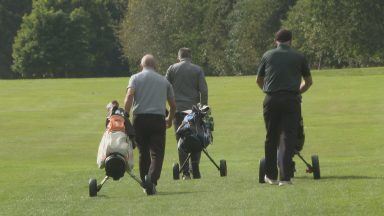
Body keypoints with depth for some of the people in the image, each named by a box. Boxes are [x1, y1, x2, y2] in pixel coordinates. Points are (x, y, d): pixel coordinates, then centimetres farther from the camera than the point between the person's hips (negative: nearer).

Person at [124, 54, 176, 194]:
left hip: (140, 118, 0)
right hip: (158, 118, 0)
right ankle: (152, 181, -26)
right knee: (157, 153, -5)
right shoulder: (164, 81, 17)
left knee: (143, 152, 13)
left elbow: (129, 96, -10)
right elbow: (173, 105, 21)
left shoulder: (136, 78, 9)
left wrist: (125, 115, -12)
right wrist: (170, 119, 38)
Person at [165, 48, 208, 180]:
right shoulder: (197, 70, 4)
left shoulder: (172, 69, 5)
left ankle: (186, 172, -1)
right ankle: (195, 170, 1)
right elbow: (204, 91, -1)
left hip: (178, 109, 0)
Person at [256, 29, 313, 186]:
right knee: (288, 138, -1)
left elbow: (259, 80, 18)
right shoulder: (299, 57, 9)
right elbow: (308, 81, 18)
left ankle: (271, 176, 19)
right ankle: (285, 177, -8)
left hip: (271, 100, 1)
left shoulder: (268, 56, 10)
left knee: (271, 138, 12)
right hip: (291, 100, -1)